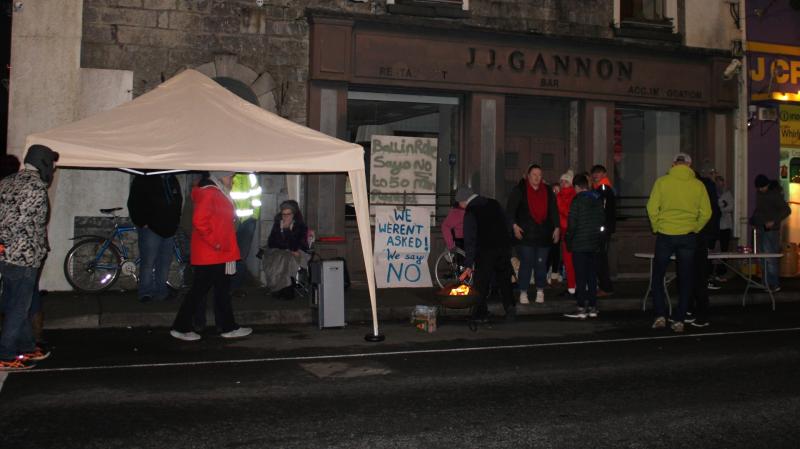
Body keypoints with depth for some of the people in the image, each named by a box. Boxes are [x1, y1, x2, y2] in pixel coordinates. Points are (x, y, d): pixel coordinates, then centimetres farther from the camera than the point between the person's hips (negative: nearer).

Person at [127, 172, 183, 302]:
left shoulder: (172, 180, 16)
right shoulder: (144, 179, -3)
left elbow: (179, 200, 27)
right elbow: (133, 203, -6)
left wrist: (175, 221, 17)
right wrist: (142, 223, -11)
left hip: (169, 229, 6)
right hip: (150, 228, -6)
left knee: (165, 262, 7)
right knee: (148, 261, -6)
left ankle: (161, 291, 16)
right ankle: (146, 293, 2)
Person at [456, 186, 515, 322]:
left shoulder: (470, 212, -7)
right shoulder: (494, 203, 10)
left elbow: (470, 239, -10)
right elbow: (508, 225, 14)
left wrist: (469, 265, -8)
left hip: (485, 250, -5)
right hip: (504, 246, 5)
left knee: (481, 281, 6)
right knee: (504, 280, 14)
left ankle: (482, 312, 9)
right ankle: (510, 307, 5)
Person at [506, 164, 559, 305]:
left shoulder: (548, 191, 13)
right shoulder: (519, 190, 1)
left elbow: (554, 210, 16)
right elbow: (510, 209, -1)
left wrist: (556, 227, 7)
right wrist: (514, 225, -12)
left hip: (544, 234, 3)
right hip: (525, 234, -3)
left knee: (541, 264, 4)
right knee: (526, 264, -5)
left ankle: (540, 291, 19)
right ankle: (523, 293, 4)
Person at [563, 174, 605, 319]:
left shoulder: (577, 201, -12)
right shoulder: (598, 199, 8)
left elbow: (572, 223, -14)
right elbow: (602, 220, 13)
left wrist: (568, 240, -3)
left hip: (579, 244, -6)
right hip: (594, 243, 6)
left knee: (580, 277, -3)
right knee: (592, 276, 10)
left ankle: (581, 309, -2)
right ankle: (593, 308, 13)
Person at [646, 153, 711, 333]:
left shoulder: (662, 182, -4)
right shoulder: (698, 185, 0)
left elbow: (652, 209, -7)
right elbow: (706, 213, 1)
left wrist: (657, 229, 6)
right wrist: (694, 230, 13)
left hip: (665, 236, -1)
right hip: (688, 237, 2)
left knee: (657, 277, 12)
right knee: (685, 279, 10)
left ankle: (660, 316, 4)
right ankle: (679, 320, 11)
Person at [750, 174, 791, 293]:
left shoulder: (775, 194, -12)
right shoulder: (759, 193, 10)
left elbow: (787, 210, -15)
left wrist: (774, 221, -23)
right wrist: (754, 222, 12)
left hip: (771, 230, -7)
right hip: (761, 229, 8)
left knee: (770, 259, -9)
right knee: (763, 258, 8)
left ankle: (774, 285, -5)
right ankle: (766, 283, 15)